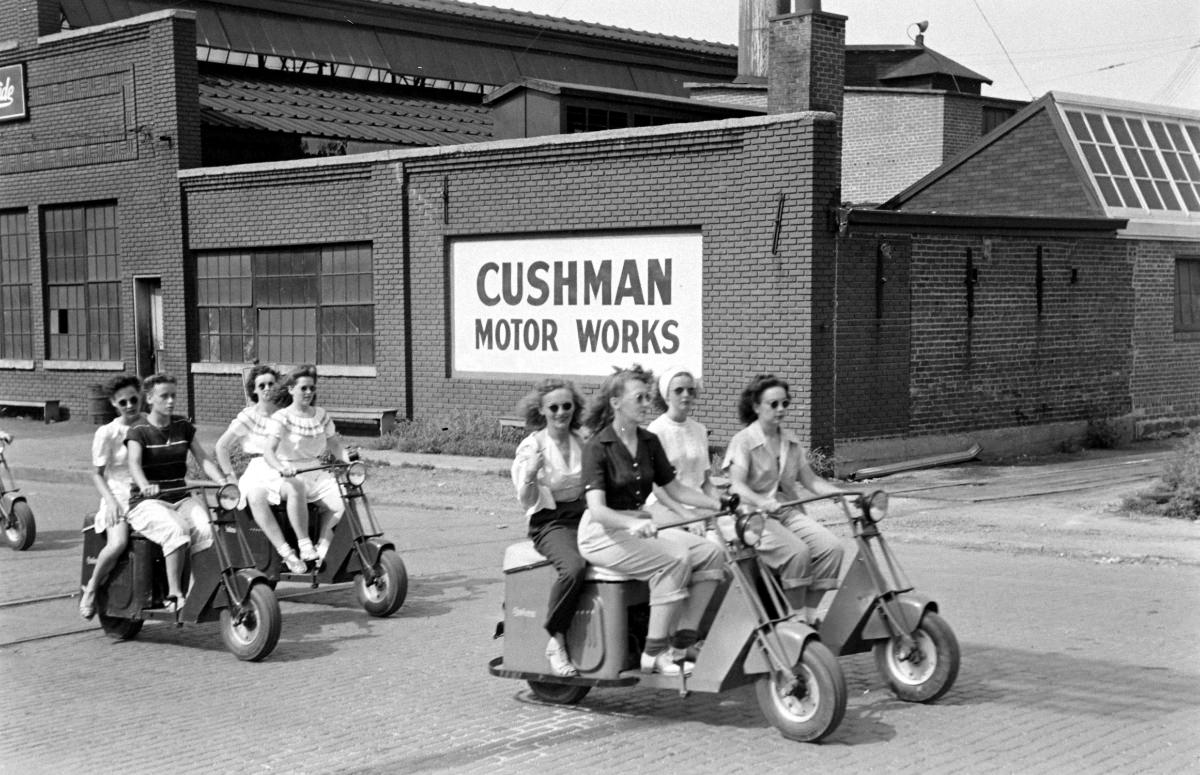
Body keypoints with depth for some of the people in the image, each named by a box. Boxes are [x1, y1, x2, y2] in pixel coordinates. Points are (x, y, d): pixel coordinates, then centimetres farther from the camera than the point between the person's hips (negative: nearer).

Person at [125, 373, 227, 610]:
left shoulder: (183, 426, 13)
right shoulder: (139, 431, -2)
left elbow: (202, 458, 7)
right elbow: (134, 463, -19)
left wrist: (222, 480, -12)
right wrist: (144, 486, -41)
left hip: (181, 499, 4)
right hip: (147, 502, -4)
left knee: (205, 528, -28)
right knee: (176, 529, -35)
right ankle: (174, 594, -27)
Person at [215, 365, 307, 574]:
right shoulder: (248, 417, 6)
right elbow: (222, 446, 8)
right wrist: (230, 476, 2)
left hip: (285, 472, 1)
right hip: (258, 471, -1)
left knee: (294, 489, -36)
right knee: (256, 497, -37)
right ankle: (286, 552, -42)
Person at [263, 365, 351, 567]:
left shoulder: (321, 416, 13)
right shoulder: (282, 417, -3)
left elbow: (334, 444, 14)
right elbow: (269, 451, -15)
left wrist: (349, 457, -9)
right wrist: (281, 468, -37)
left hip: (316, 474, 5)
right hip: (291, 476, -5)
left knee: (340, 502, -24)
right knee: (297, 488, -41)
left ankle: (322, 546, -11)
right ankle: (304, 544, -35)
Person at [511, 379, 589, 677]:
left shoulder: (583, 443, 12)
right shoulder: (531, 446, -2)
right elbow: (526, 501, -6)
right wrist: (530, 476, -26)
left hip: (584, 517, 4)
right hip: (549, 522, -4)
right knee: (574, 567, -36)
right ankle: (556, 643, -21)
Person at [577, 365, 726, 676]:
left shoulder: (649, 442, 8)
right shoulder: (597, 447, -13)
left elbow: (675, 489, 14)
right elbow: (597, 510, -24)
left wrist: (719, 503, 2)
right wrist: (632, 524, -43)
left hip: (641, 527, 7)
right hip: (603, 533, -7)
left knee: (709, 553, -14)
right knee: (673, 559, -30)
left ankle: (680, 645, -12)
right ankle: (654, 654, -23)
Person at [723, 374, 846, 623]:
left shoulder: (791, 441, 14)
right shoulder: (743, 441, -6)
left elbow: (810, 479, 10)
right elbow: (737, 485, -18)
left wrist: (841, 492, -8)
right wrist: (762, 502, -38)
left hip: (790, 511, 6)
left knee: (831, 546, -18)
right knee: (797, 551, -31)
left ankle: (810, 613, -10)